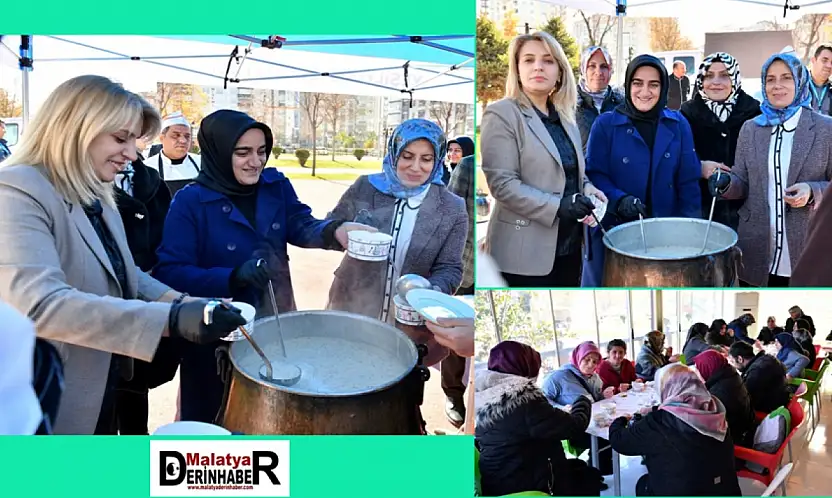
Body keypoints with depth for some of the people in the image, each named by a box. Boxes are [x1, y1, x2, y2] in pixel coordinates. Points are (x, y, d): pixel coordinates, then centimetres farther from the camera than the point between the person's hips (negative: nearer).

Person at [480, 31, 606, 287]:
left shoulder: (565, 117, 13)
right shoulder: (501, 114, -9)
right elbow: (502, 183, -17)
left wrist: (587, 190, -1)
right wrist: (557, 206, -23)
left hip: (569, 245, 7)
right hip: (526, 251, -7)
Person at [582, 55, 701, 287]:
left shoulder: (678, 125, 2)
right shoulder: (605, 124, -5)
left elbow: (688, 181, 2)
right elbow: (594, 175, -6)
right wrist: (619, 200, -24)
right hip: (612, 231, -2)